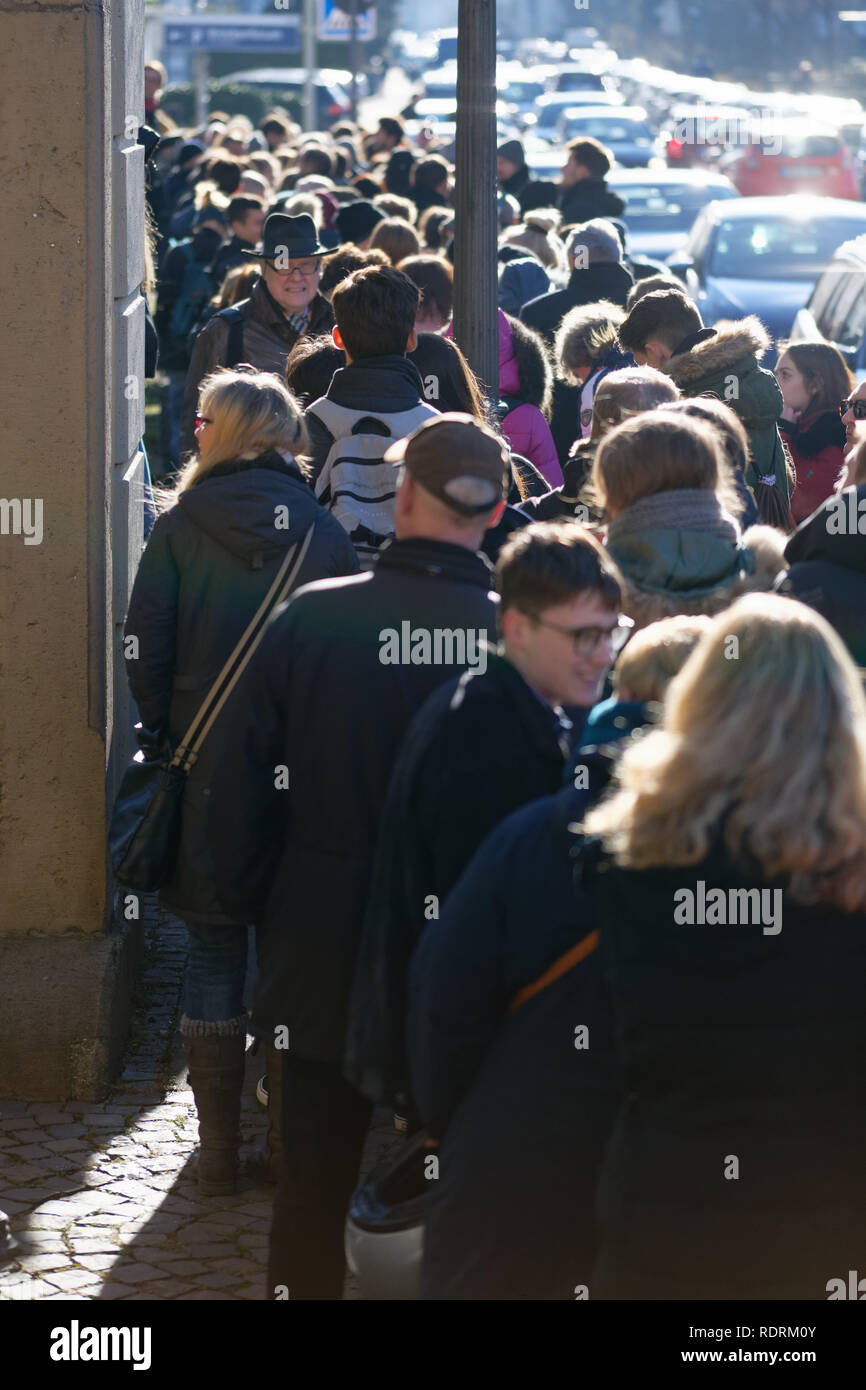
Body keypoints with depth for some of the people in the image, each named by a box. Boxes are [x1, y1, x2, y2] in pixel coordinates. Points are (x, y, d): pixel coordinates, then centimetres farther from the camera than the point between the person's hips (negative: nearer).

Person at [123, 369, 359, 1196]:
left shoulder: (180, 528, -4)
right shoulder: (323, 531, -1)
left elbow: (145, 648, -4)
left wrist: (165, 736, 7)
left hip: (206, 767, -1)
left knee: (214, 956, 8)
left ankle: (218, 1147, 9)